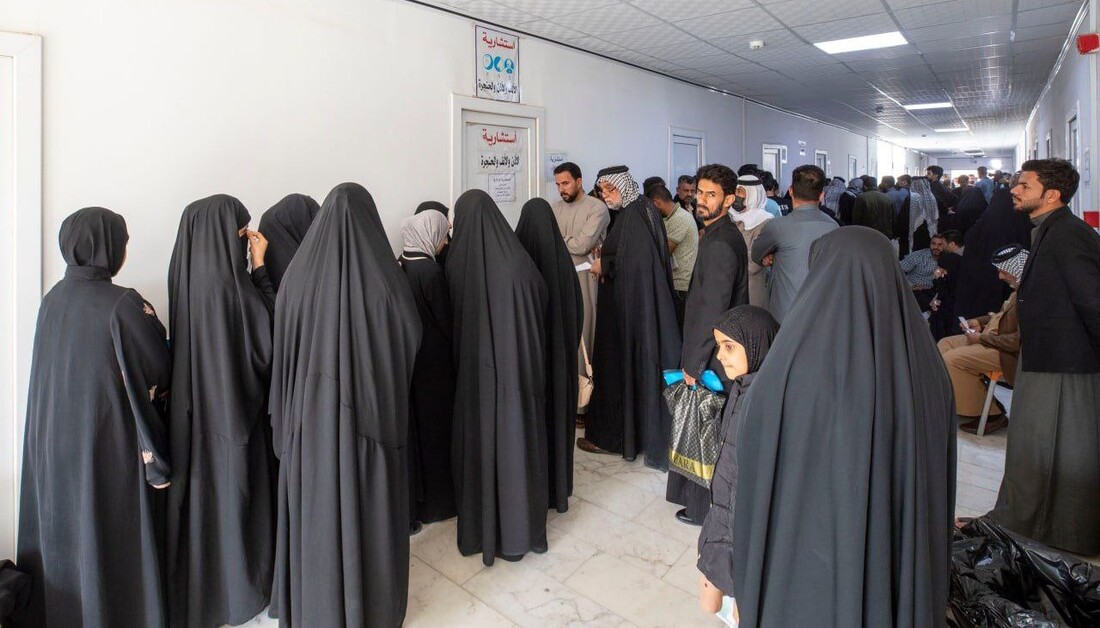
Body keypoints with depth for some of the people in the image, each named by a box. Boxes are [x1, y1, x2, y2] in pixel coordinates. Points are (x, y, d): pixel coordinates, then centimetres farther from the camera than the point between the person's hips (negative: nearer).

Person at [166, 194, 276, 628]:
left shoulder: (185, 276, 0)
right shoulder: (230, 283, -24)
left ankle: (195, 586, 39)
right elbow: (271, 336, -17)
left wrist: (253, 269, 5)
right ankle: (237, 589, 29)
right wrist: (259, 267, -15)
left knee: (199, 489, 21)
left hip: (191, 406, 7)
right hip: (235, 408, -7)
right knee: (234, 493, 10)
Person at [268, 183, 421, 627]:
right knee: (371, 511, 15)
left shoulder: (298, 276, -9)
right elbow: (413, 341, -9)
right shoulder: (383, 278, -17)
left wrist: (288, 417, 9)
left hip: (311, 416, 2)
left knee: (317, 512, 18)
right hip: (373, 414, -2)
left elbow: (282, 350, -2)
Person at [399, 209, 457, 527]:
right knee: (434, 426, 8)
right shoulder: (430, 270, -19)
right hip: (432, 360, -7)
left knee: (411, 426, 16)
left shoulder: (399, 265, 2)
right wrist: (454, 350, 3)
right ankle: (436, 500, 22)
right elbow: (446, 320, -14)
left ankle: (411, 499, 29)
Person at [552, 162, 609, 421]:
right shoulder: (555, 209, 13)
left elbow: (582, 245, -15)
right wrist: (571, 243, -9)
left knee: (583, 335, -2)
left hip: (585, 278, -5)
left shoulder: (597, 207, -6)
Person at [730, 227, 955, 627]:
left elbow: (754, 470, -15)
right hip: (896, 564, 4)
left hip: (805, 559, -3)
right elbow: (938, 484, 2)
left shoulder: (793, 362, -21)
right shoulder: (925, 366, -8)